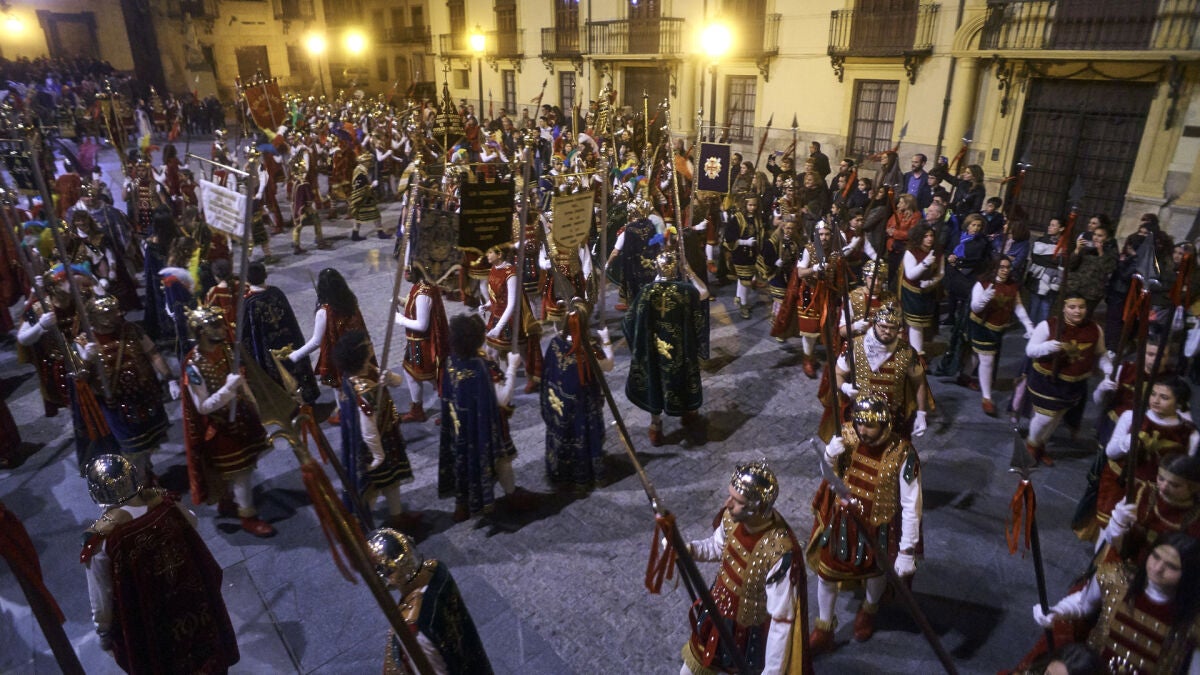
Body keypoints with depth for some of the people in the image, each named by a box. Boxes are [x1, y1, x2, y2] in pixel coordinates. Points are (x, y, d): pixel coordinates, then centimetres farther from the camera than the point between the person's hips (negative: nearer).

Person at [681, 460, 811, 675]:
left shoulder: (780, 551, -37)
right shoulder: (732, 516, -20)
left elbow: (782, 619, -27)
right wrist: (688, 549, -15)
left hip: (751, 633, -6)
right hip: (718, 613, 6)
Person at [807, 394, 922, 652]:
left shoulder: (902, 454, -30)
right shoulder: (848, 435, -18)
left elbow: (911, 506, -23)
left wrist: (907, 552, -20)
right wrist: (830, 456, -25)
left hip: (877, 526, -2)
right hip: (841, 518, 3)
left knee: (875, 571, 27)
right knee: (825, 570, 15)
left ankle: (868, 611, 61)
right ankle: (823, 630, 39)